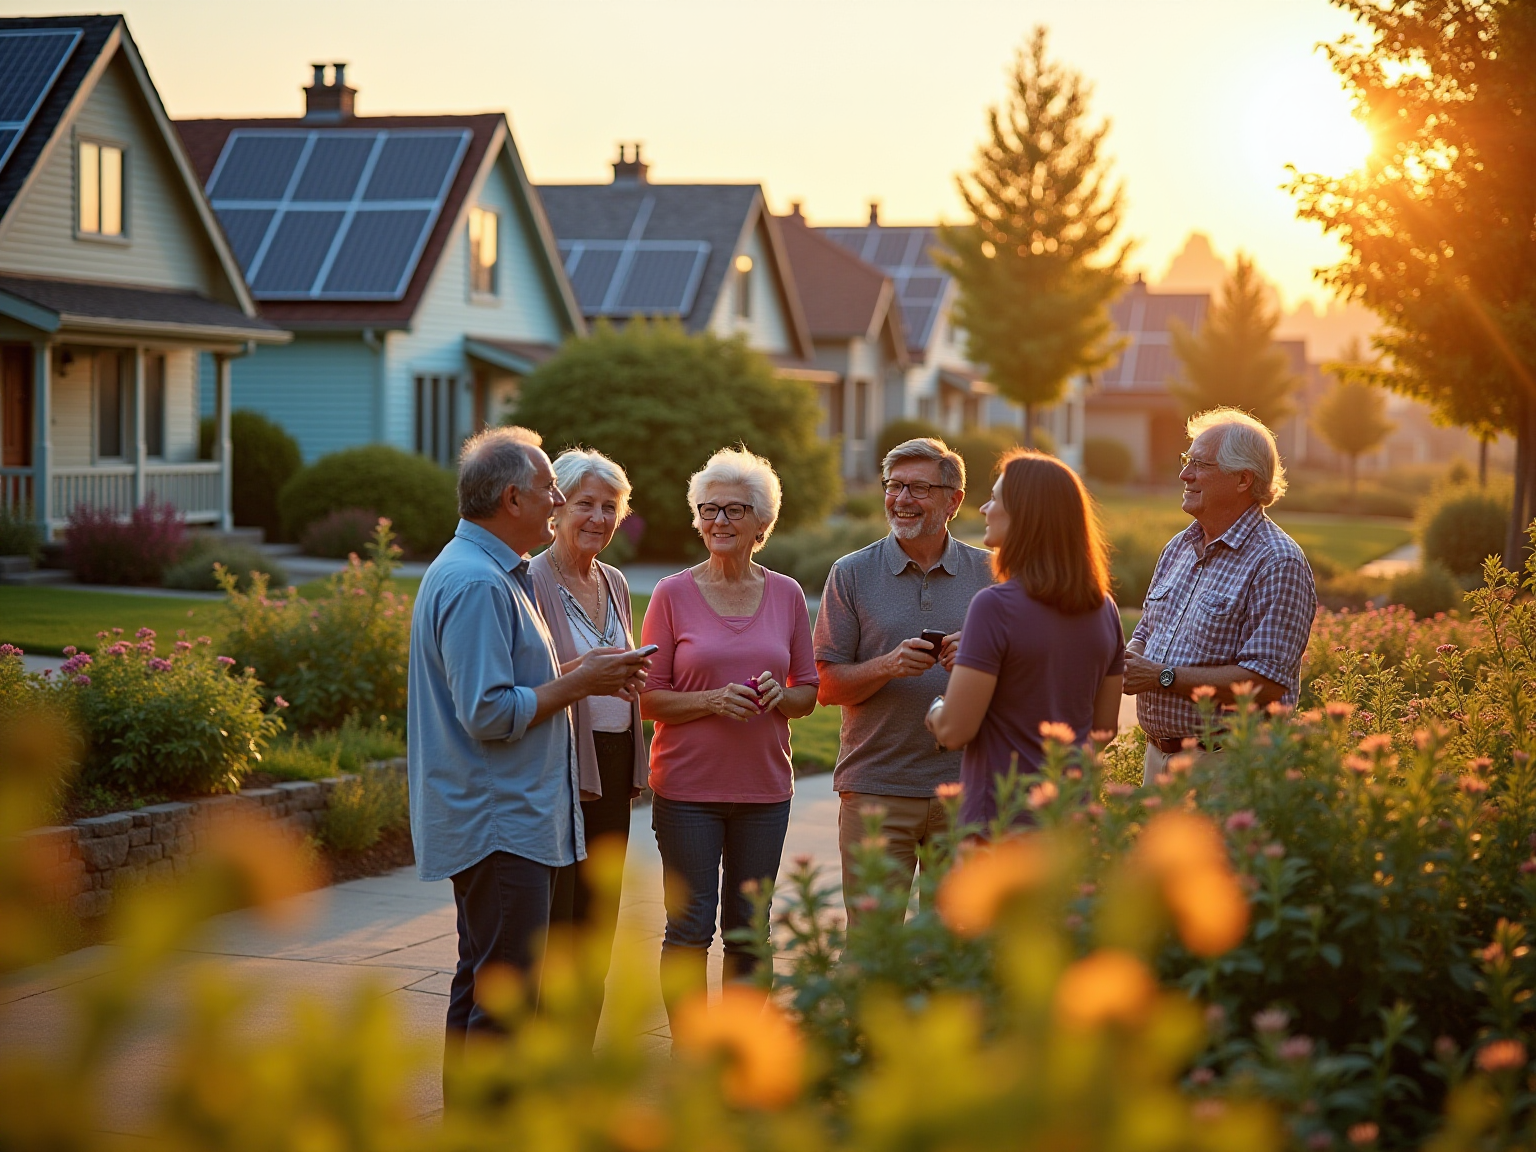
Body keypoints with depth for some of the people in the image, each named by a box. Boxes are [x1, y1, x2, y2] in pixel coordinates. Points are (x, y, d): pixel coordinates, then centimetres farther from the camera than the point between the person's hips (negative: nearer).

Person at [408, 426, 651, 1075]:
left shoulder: (494, 573, 16)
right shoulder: (476, 583, -18)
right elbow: (489, 714, -23)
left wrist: (576, 675, 11)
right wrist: (578, 683, -13)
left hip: (502, 820, 11)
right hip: (497, 826, -11)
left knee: (482, 982, 16)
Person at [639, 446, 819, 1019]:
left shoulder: (786, 595, 6)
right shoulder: (673, 594, -2)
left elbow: (808, 691, 12)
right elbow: (649, 697, -2)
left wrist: (779, 696, -10)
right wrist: (712, 700, -18)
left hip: (764, 785, 3)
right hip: (688, 785, -3)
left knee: (748, 930, 8)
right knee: (690, 928, -2)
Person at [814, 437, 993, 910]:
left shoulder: (987, 574, 8)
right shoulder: (852, 574, 4)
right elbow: (827, 686, 1)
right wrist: (887, 666, -17)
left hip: (964, 784, 1)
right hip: (875, 788, -1)